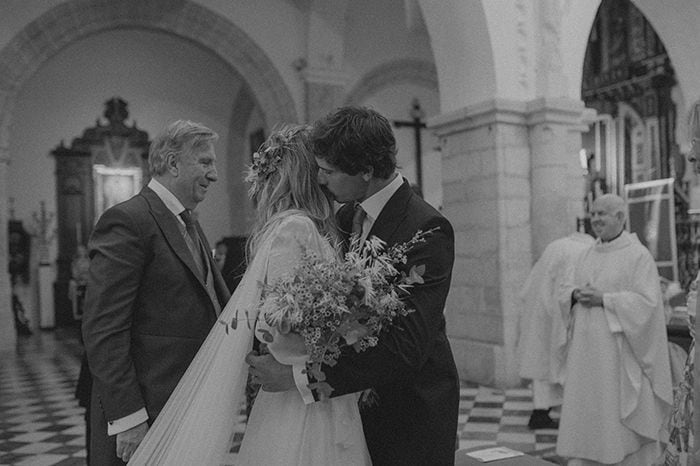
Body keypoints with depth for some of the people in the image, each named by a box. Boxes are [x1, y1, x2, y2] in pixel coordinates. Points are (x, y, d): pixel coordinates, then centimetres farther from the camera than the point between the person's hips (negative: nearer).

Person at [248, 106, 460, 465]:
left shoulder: (427, 230, -24)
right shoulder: (348, 215, -1)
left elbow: (407, 348, -29)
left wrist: (299, 375, -29)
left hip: (411, 412, -6)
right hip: (361, 404, 7)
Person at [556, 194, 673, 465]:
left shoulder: (638, 255, -8)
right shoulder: (589, 254, 11)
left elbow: (647, 301, -16)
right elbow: (565, 292, 11)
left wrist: (604, 299, -21)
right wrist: (576, 294, -11)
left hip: (620, 353, -6)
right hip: (588, 352, 6)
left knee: (624, 418, 2)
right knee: (587, 415, 8)